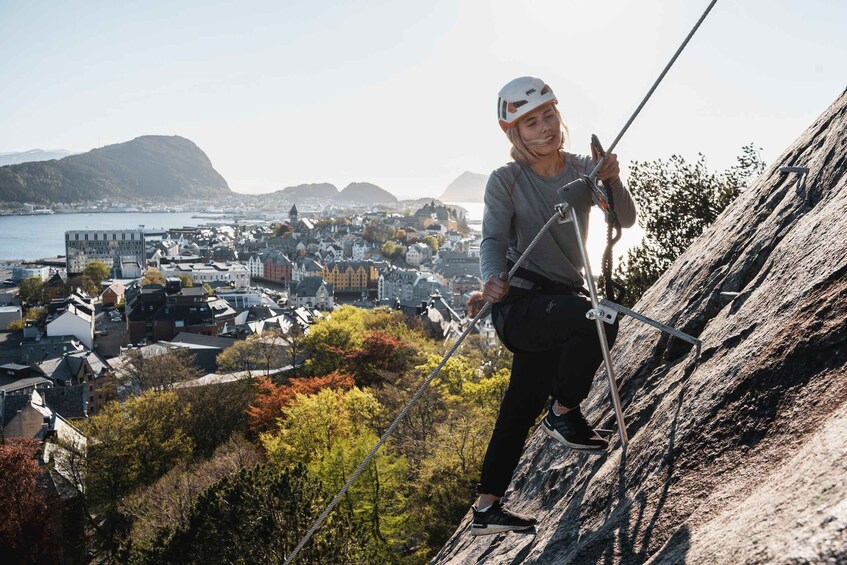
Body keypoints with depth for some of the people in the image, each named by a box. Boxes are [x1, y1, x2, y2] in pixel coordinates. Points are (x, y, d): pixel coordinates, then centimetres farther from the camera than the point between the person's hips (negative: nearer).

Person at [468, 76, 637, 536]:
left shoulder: (582, 170, 6)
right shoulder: (506, 181, -7)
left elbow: (625, 220, -2)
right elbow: (493, 241, -15)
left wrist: (613, 183, -23)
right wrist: (493, 278, -36)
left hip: (559, 302, 6)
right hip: (520, 303, -5)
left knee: (522, 408, 10)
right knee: (598, 317, -31)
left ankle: (486, 506, 22)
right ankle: (563, 414, -8)